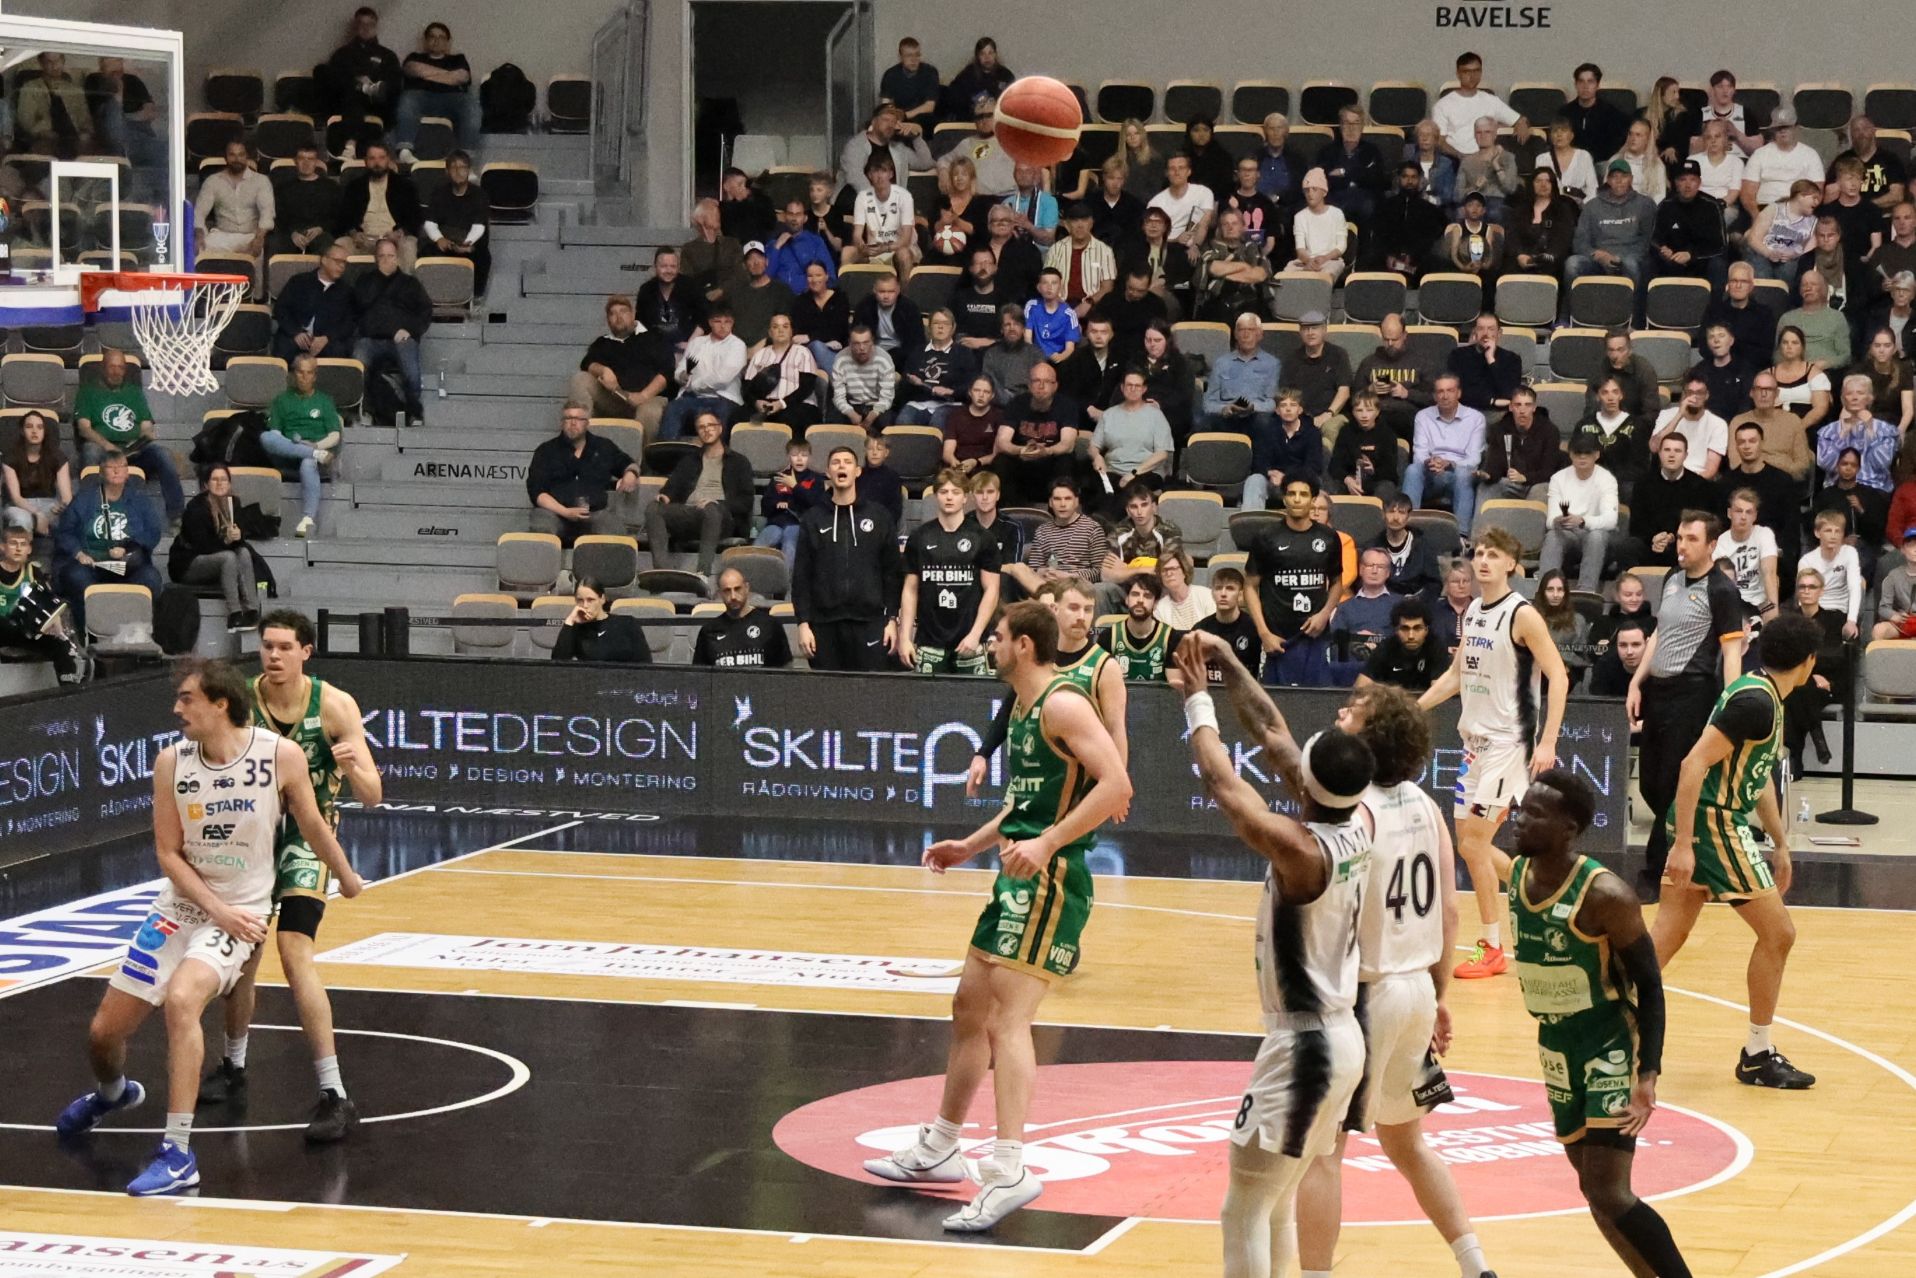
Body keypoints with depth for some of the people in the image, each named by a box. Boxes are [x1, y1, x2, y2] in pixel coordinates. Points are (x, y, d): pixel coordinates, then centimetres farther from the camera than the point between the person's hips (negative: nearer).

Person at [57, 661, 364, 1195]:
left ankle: (178, 1154, -28)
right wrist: (216, 909, -15)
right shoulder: (172, 762, -8)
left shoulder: (281, 755, -14)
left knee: (180, 998, -32)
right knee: (104, 1031, 6)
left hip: (243, 911, -4)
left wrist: (346, 877, 16)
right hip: (181, 905, 4)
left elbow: (311, 825, 3)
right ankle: (111, 1093, 46)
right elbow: (169, 854, -4)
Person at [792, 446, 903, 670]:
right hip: (824, 624, 1)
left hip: (869, 623, -1)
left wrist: (892, 619, 1)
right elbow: (801, 576, 6)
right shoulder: (813, 519, 9)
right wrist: (803, 623, -1)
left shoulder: (878, 517, 8)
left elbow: (893, 572, 7)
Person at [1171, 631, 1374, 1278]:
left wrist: (1198, 700, 0)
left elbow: (1223, 784, -12)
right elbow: (1273, 733, 8)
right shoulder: (1360, 823, 0)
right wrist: (1227, 662, 10)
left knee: (1244, 1212, -3)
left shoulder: (1301, 849, -23)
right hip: (1341, 1035, 9)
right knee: (1277, 1203, 20)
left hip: (1303, 1046, -9)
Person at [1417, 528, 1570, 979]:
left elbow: (1558, 678, -15)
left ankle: (1493, 948, -1)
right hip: (1475, 739, 8)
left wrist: (1547, 742, -21)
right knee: (1472, 844, 9)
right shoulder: (1470, 612, 10)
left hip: (1508, 742, -8)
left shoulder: (1522, 615, -13)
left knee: (1473, 843, -10)